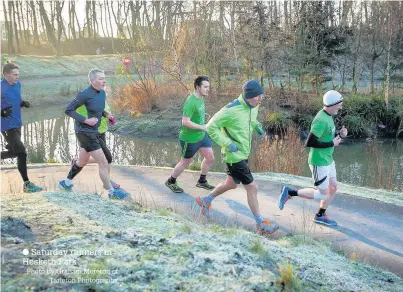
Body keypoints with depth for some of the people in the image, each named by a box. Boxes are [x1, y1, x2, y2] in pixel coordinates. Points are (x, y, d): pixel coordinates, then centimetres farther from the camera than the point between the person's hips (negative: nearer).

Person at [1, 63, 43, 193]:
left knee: (13, 152, 18)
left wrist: (23, 103, -1)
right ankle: (27, 184, -1)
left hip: (17, 124, 8)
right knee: (21, 153, -10)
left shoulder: (17, 84, 5)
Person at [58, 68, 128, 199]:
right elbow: (68, 110, -17)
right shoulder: (85, 94, -20)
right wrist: (86, 120, -24)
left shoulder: (102, 93, 3)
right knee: (103, 163, -6)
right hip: (85, 132, -9)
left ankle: (66, 182, 44)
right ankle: (111, 191, 5)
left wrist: (106, 114, -2)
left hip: (93, 131, 9)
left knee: (83, 161, 26)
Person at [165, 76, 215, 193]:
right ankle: (171, 182, 32)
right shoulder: (190, 102, -28)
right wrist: (202, 127, -26)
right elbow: (185, 122, -31)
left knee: (210, 157, 11)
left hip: (202, 135, 8)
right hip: (190, 139, -8)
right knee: (185, 162, 10)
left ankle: (202, 181, 31)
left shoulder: (201, 98, -1)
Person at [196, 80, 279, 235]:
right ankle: (261, 224, 10)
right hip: (234, 155, -9)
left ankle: (205, 200, 46)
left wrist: (258, 127, 2)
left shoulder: (253, 106, -1)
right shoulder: (232, 110, -26)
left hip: (244, 153, 9)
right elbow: (211, 127, -19)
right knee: (252, 187, -4)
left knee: (231, 184, 24)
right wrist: (227, 143, -25)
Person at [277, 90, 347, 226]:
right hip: (319, 163, -9)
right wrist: (331, 144, -20)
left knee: (333, 187, 16)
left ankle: (320, 216, 31)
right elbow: (309, 143, -27)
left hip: (328, 160, 10)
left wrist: (341, 135, -4)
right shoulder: (321, 120, -25)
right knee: (322, 194, 0)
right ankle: (290, 192, 9)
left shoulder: (328, 116, 4)